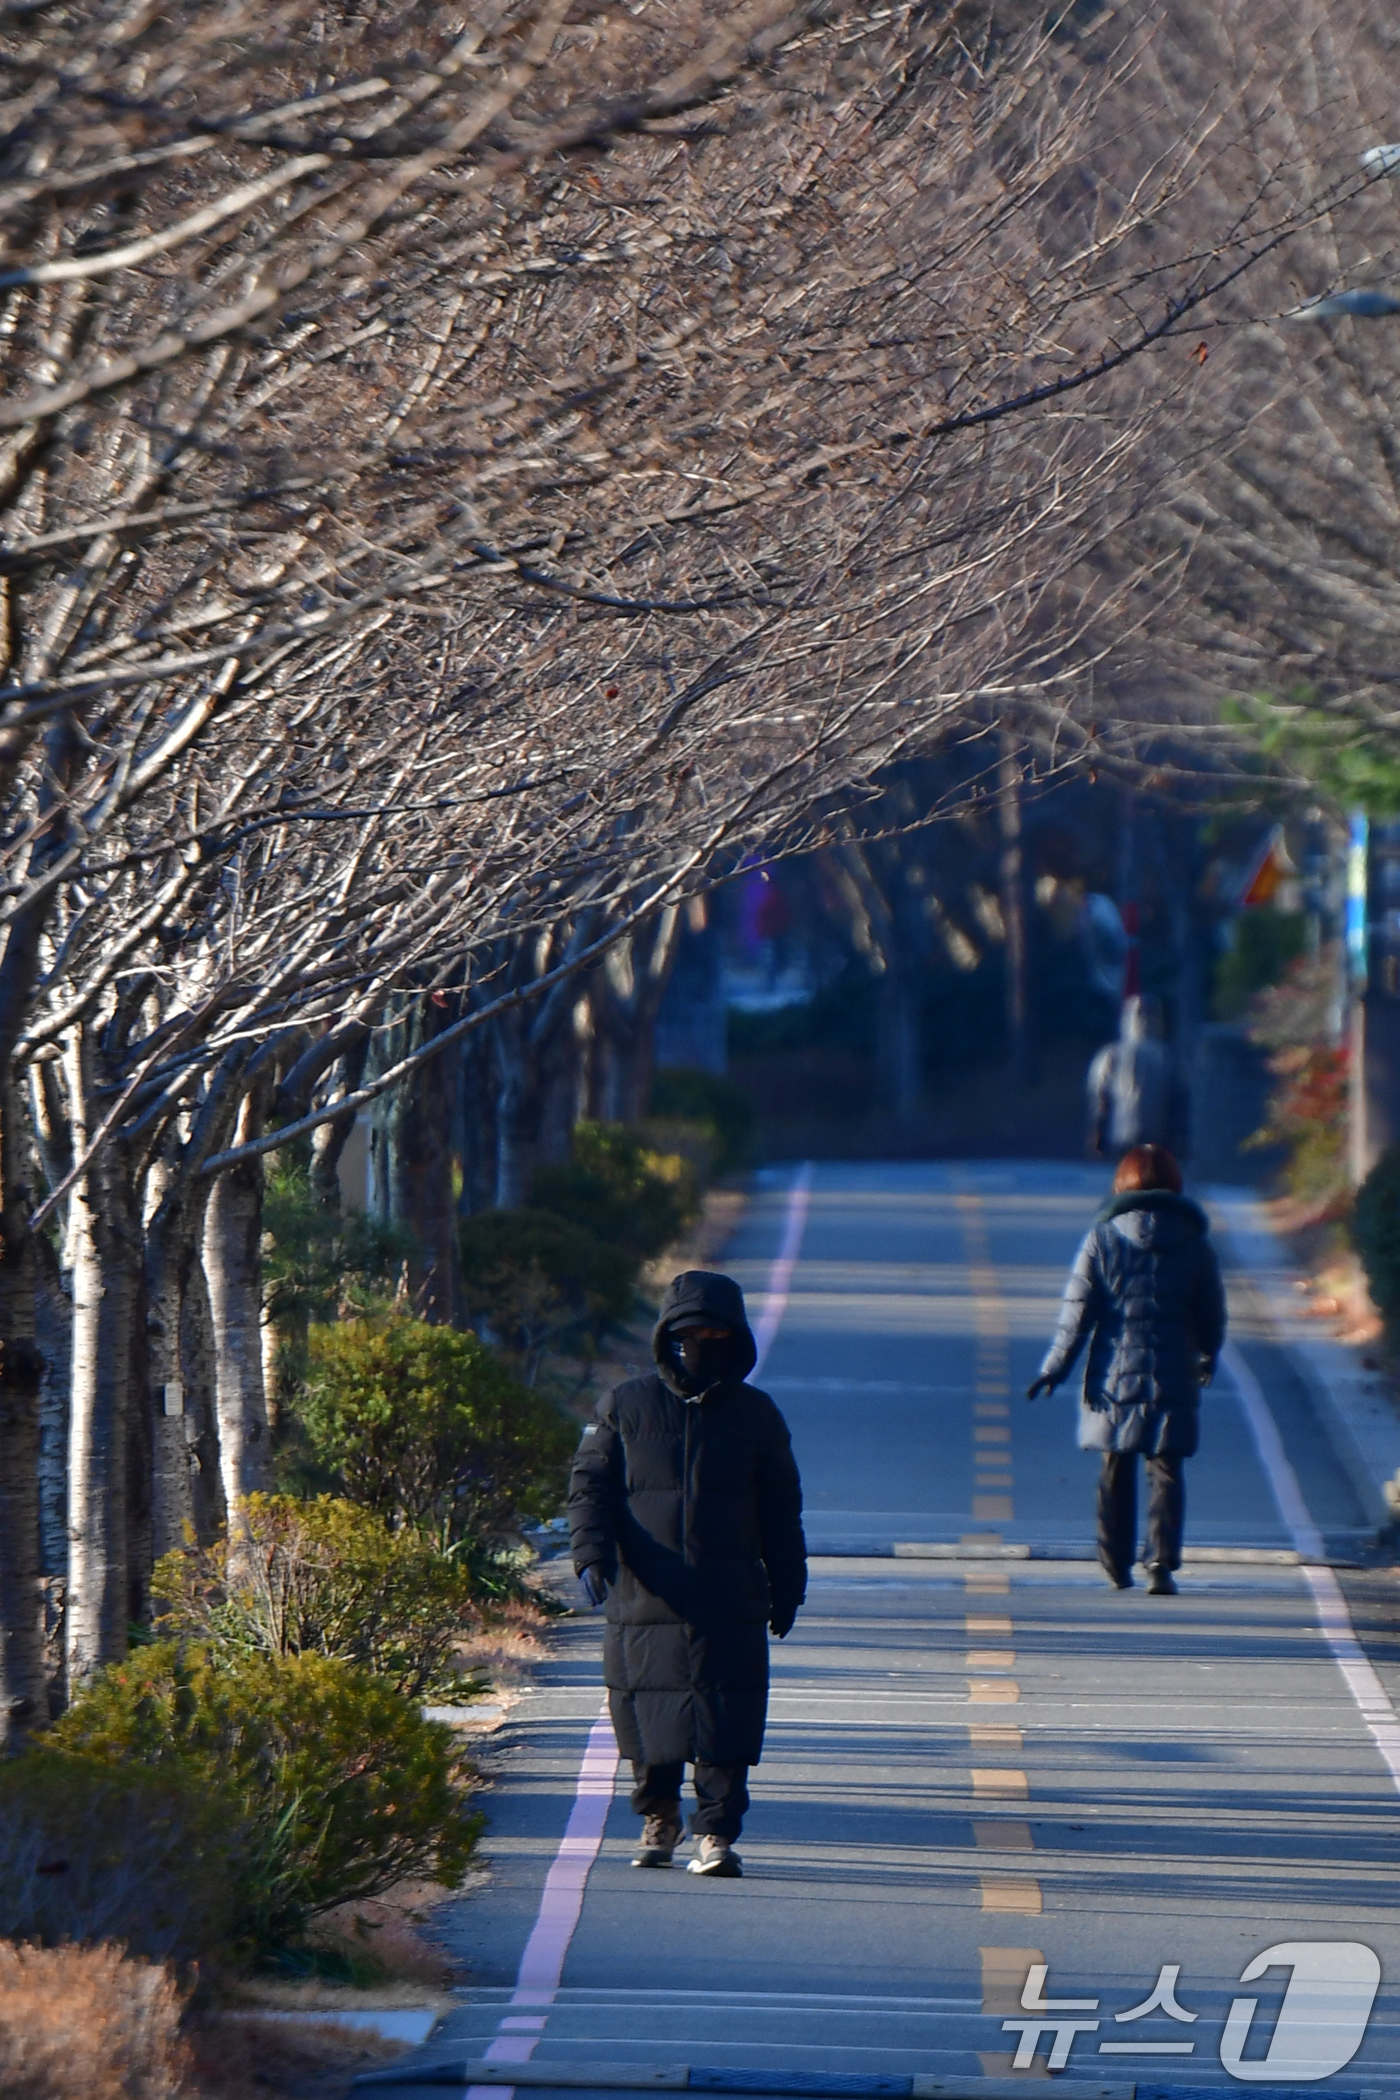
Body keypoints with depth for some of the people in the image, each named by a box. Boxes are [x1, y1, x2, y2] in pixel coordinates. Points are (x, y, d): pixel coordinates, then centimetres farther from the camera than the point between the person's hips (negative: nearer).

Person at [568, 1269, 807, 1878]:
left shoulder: (755, 1415, 10)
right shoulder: (625, 1408, 7)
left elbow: (781, 1510, 16)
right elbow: (589, 1486, 6)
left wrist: (787, 1589, 15)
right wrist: (591, 1550, -10)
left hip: (731, 1603, 0)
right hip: (645, 1597, 0)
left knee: (726, 1714, -8)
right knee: (647, 1711, 5)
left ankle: (716, 1833, -2)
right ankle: (658, 1817, 26)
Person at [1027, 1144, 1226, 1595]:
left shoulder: (1103, 1237, -4)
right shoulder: (1195, 1242, -1)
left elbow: (1078, 1309, -5)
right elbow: (1213, 1312, 7)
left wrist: (1056, 1367, 1)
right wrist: (1209, 1356, 26)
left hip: (1114, 1373, 0)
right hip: (1172, 1376, 0)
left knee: (1116, 1472, 13)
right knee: (1166, 1472, 2)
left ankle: (1117, 1566, 19)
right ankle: (1162, 1561, -14)